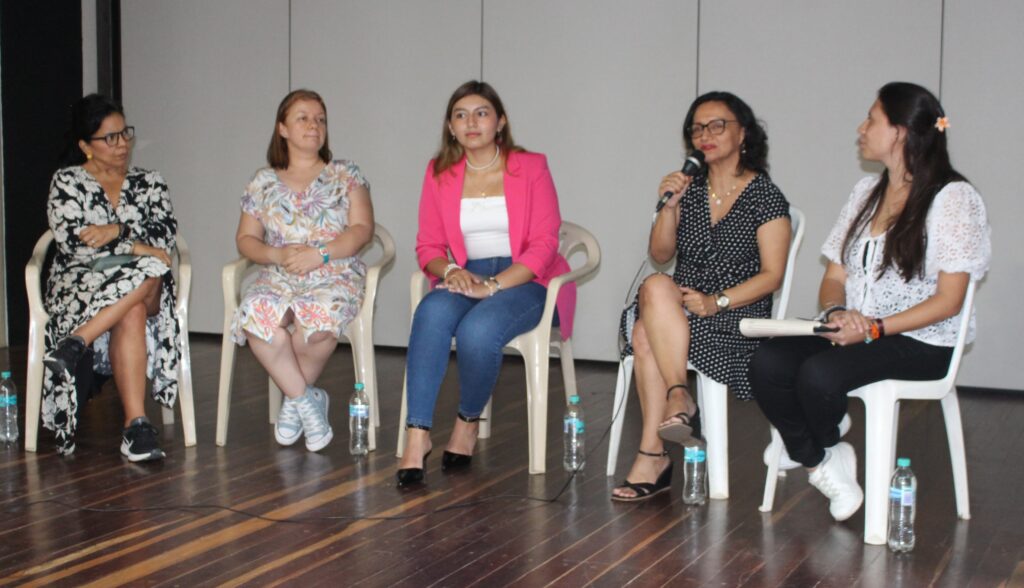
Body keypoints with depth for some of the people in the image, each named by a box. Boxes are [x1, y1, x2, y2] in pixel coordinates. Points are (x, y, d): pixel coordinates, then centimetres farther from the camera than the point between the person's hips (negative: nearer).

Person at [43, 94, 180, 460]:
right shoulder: (66, 182, 8)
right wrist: (139, 248, -13)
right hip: (79, 287, -2)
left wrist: (116, 230, -16)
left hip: (142, 288, 3)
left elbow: (166, 235, 1)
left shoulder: (148, 183, 18)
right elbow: (73, 244, -8)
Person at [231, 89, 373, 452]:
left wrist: (320, 254, -15)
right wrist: (277, 255, -8)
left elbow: (362, 229, 0)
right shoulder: (264, 182, 15)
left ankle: (293, 401, -9)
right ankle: (307, 401, -18)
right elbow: (245, 239, 13)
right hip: (278, 276, 2)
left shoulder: (345, 174, 10)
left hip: (335, 275, -2)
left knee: (319, 318, -37)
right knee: (255, 314, -33)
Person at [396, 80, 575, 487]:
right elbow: (428, 246, 9)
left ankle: (468, 423, -6)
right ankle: (417, 436, -33)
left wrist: (492, 285, -20)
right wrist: (450, 270, -15)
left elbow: (543, 244, -8)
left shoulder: (531, 167, 0)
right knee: (432, 312, -32)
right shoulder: (439, 173, 10)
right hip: (466, 279, 3)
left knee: (478, 330, -34)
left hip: (526, 281, -3)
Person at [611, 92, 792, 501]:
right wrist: (669, 206, -5)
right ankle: (679, 401, -30)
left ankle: (651, 455, -30)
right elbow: (661, 254, 11)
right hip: (677, 308, 4)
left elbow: (772, 275, -6)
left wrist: (716, 302, -18)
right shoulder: (690, 188, 15)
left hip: (737, 316, -4)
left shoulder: (765, 197, 1)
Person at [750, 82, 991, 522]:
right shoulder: (867, 193, 16)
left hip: (921, 343, -6)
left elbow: (948, 300, -11)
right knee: (768, 362, -22)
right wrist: (837, 312, -10)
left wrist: (875, 328, -20)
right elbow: (834, 279, 14)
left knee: (819, 374, -32)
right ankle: (823, 463, -6)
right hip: (854, 333, 6)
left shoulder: (953, 198, -5)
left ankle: (820, 452, 2)